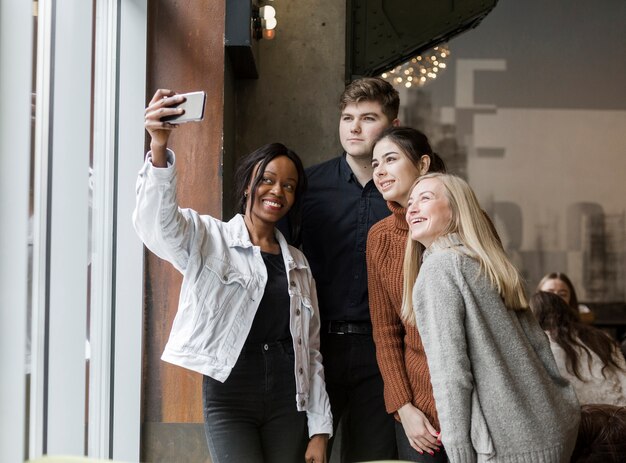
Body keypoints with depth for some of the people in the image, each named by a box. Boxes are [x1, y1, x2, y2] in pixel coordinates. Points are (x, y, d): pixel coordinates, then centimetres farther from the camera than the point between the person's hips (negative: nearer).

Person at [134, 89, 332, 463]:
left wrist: (319, 429, 9)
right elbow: (157, 222, -22)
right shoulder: (210, 240, 0)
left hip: (287, 403, 5)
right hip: (230, 400, -4)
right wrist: (159, 147, -39)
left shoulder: (297, 263, 15)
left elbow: (310, 351, 15)